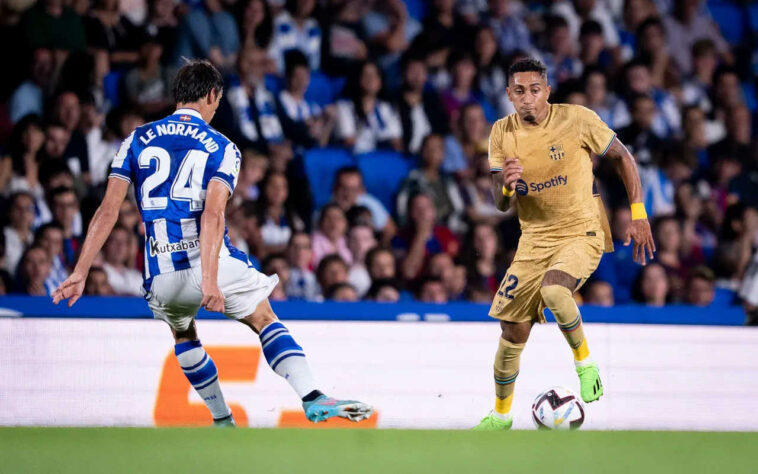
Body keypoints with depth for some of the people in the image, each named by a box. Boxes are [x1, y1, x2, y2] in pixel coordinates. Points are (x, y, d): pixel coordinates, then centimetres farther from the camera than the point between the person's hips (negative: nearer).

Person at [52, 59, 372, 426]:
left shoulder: (137, 141, 10)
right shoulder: (223, 149, 3)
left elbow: (108, 211, 1)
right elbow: (212, 214, -14)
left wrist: (80, 273, 0)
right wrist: (209, 279, -24)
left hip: (161, 278, 3)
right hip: (214, 262, -3)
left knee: (183, 334, 30)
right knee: (264, 321, 15)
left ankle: (223, 422, 30)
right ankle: (312, 399, -2)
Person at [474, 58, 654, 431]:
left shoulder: (578, 120, -12)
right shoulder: (502, 134, -1)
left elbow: (622, 157, 1)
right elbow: (500, 203, 2)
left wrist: (638, 214, -4)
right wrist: (506, 184, -23)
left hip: (582, 233, -4)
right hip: (534, 239, 4)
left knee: (553, 290, -35)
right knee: (513, 333, 3)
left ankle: (585, 363, -9)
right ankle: (500, 416, 25)